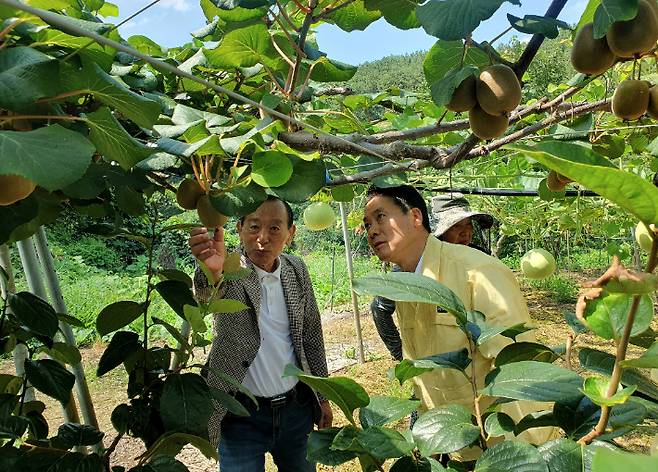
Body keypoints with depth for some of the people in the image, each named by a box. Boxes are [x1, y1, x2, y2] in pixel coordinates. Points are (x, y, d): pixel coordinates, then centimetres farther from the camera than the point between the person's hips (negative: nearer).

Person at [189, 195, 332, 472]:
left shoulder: (296, 270, -2)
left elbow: (311, 334, 6)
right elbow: (207, 298, -37)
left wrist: (323, 396, 8)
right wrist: (211, 271, -59)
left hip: (297, 408, 4)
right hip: (241, 415, -4)